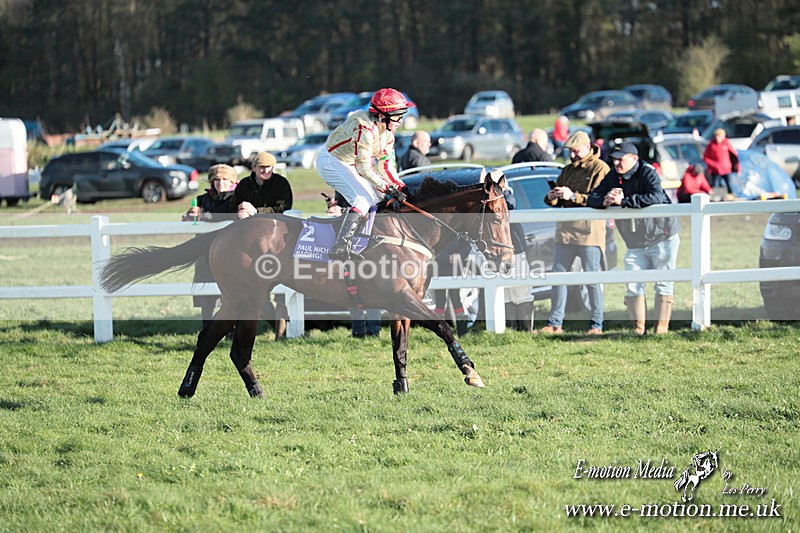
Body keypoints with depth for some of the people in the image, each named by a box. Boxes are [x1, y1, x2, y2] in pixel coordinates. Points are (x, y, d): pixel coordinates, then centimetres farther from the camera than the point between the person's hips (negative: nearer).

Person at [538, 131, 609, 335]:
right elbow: (557, 202, 21)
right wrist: (551, 197, -3)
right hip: (565, 229, 7)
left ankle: (596, 324, 1)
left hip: (590, 230, -7)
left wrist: (574, 196, -22)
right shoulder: (568, 170, 19)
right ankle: (554, 323, 11)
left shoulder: (600, 169, -3)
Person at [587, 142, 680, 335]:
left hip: (662, 238, -6)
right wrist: (605, 201, -22)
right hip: (635, 244, 6)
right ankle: (638, 328, 6)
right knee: (633, 286, 0)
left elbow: (655, 197, -34)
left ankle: (661, 327, 0)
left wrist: (623, 200, -32)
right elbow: (592, 200, 1)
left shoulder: (647, 173, -16)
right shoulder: (612, 178, 4)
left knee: (663, 284, -3)